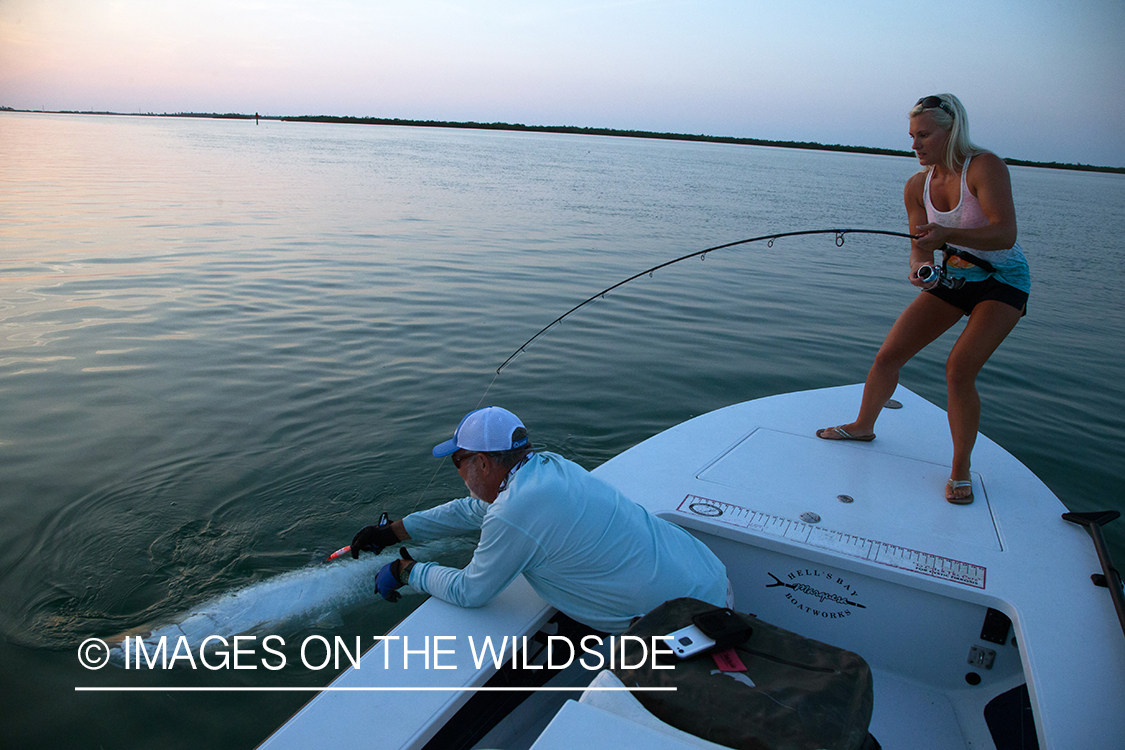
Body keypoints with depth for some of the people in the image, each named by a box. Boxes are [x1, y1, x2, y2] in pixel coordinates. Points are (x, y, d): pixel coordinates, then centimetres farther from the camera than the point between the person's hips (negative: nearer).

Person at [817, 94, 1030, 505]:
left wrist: (947, 233, -45)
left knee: (959, 368, -21)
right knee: (889, 354, 0)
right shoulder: (917, 186, -4)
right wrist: (921, 267, -25)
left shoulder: (985, 166, -22)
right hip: (953, 276, 6)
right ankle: (863, 425, 26)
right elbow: (921, 244, -2)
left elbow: (1005, 234, -30)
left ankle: (961, 469, -4)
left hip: (1002, 280, -5)